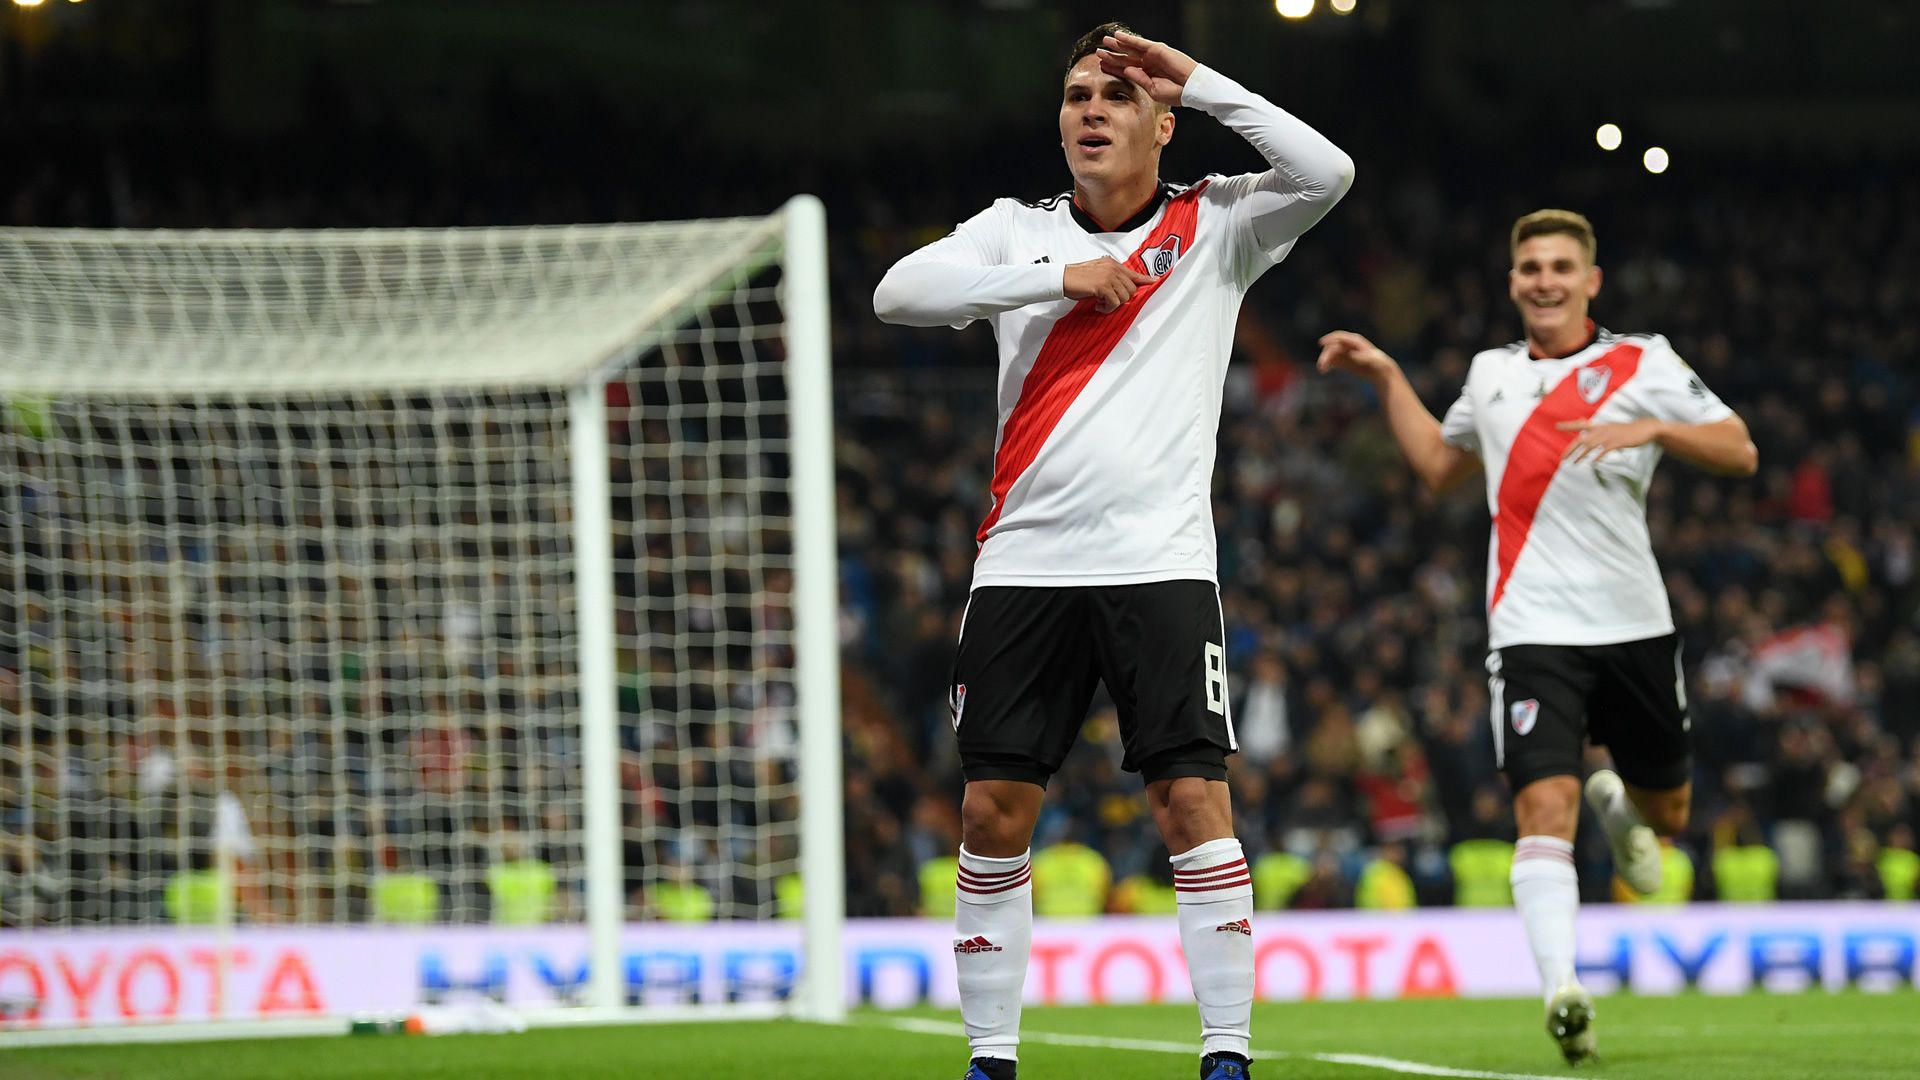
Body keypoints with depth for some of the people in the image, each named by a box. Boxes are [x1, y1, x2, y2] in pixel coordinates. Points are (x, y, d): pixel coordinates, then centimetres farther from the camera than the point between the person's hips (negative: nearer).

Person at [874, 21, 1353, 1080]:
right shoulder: (1019, 231, 10)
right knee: (993, 811, 1)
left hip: (1160, 559, -2)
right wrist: (1056, 276, -14)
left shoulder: (1213, 226, 6)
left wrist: (1197, 78, -9)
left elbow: (1325, 173, -11)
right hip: (1025, 559, 2)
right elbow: (898, 293, -6)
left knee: (1193, 799, -10)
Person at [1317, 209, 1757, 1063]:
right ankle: (1562, 989, -28)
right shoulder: (1492, 375, 14)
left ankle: (1617, 803, 51)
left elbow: (1740, 453, -3)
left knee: (1666, 813, 15)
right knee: (1545, 807, -20)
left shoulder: (1644, 364, 3)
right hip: (1534, 632, 0)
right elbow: (1439, 464, 31)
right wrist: (1387, 379, 24)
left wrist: (1652, 428, -18)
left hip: (1634, 628, 0)